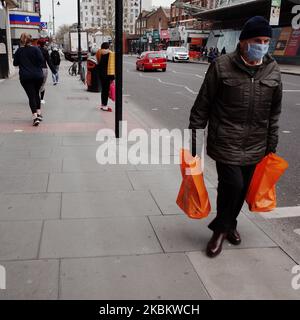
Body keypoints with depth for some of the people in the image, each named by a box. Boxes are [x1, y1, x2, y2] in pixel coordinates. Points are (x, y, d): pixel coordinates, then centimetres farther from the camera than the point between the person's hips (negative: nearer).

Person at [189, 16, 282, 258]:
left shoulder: (273, 70, 3)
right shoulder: (222, 66, -10)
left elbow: (274, 112, 10)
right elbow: (202, 105, -6)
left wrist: (272, 145, 11)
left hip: (255, 145, 4)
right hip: (226, 142, -4)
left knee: (242, 188, 12)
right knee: (233, 184, -11)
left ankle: (230, 223, 38)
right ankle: (221, 228, 15)